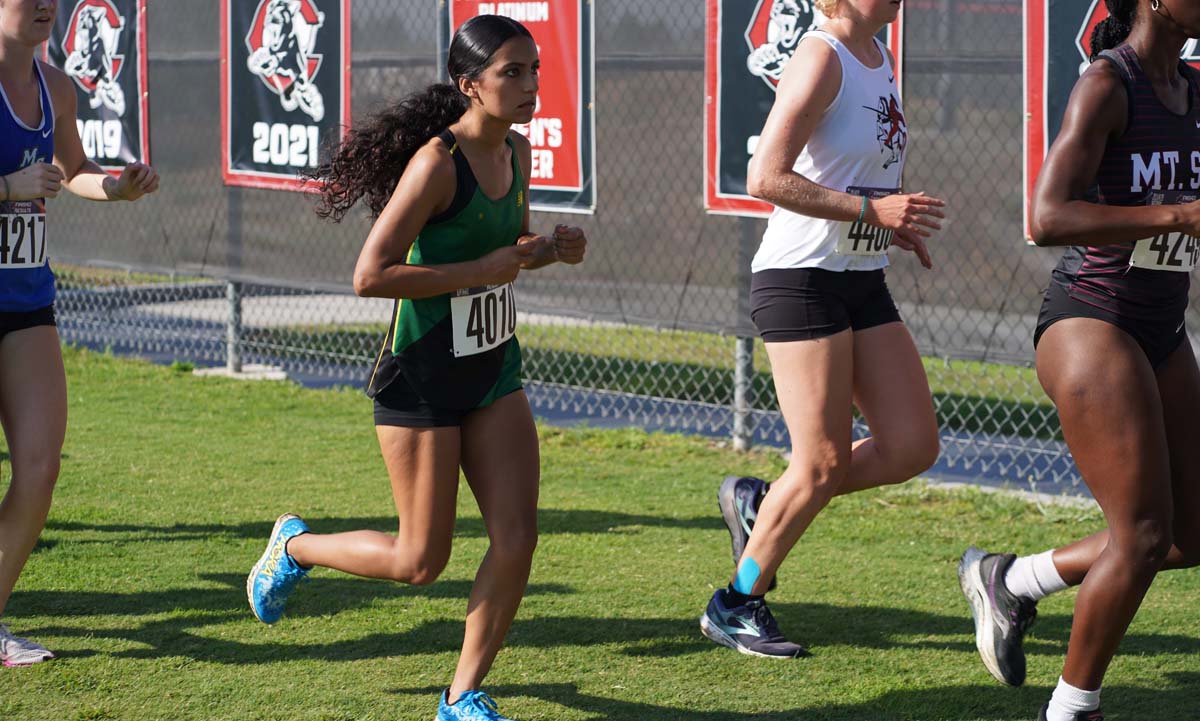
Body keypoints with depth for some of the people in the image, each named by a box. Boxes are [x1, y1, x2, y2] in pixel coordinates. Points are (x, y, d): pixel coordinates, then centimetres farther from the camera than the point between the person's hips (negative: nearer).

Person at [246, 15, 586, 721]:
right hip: (422, 378, -7)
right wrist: (480, 271, -23)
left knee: (517, 540, -3)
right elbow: (371, 276, -23)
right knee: (420, 561, 2)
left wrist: (552, 247, 1)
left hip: (493, 370, 7)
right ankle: (295, 544, 29)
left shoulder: (516, 152, 4)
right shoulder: (437, 162, -20)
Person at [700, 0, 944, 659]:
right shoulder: (820, 57, -15)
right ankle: (736, 606, 11)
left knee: (912, 447, 3)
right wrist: (872, 210, -23)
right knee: (822, 463, -6)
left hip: (862, 283, 9)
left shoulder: (877, 56, 12)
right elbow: (765, 178, -22)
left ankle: (758, 505, 19)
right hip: (800, 278, -9)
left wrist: (894, 222, 11)